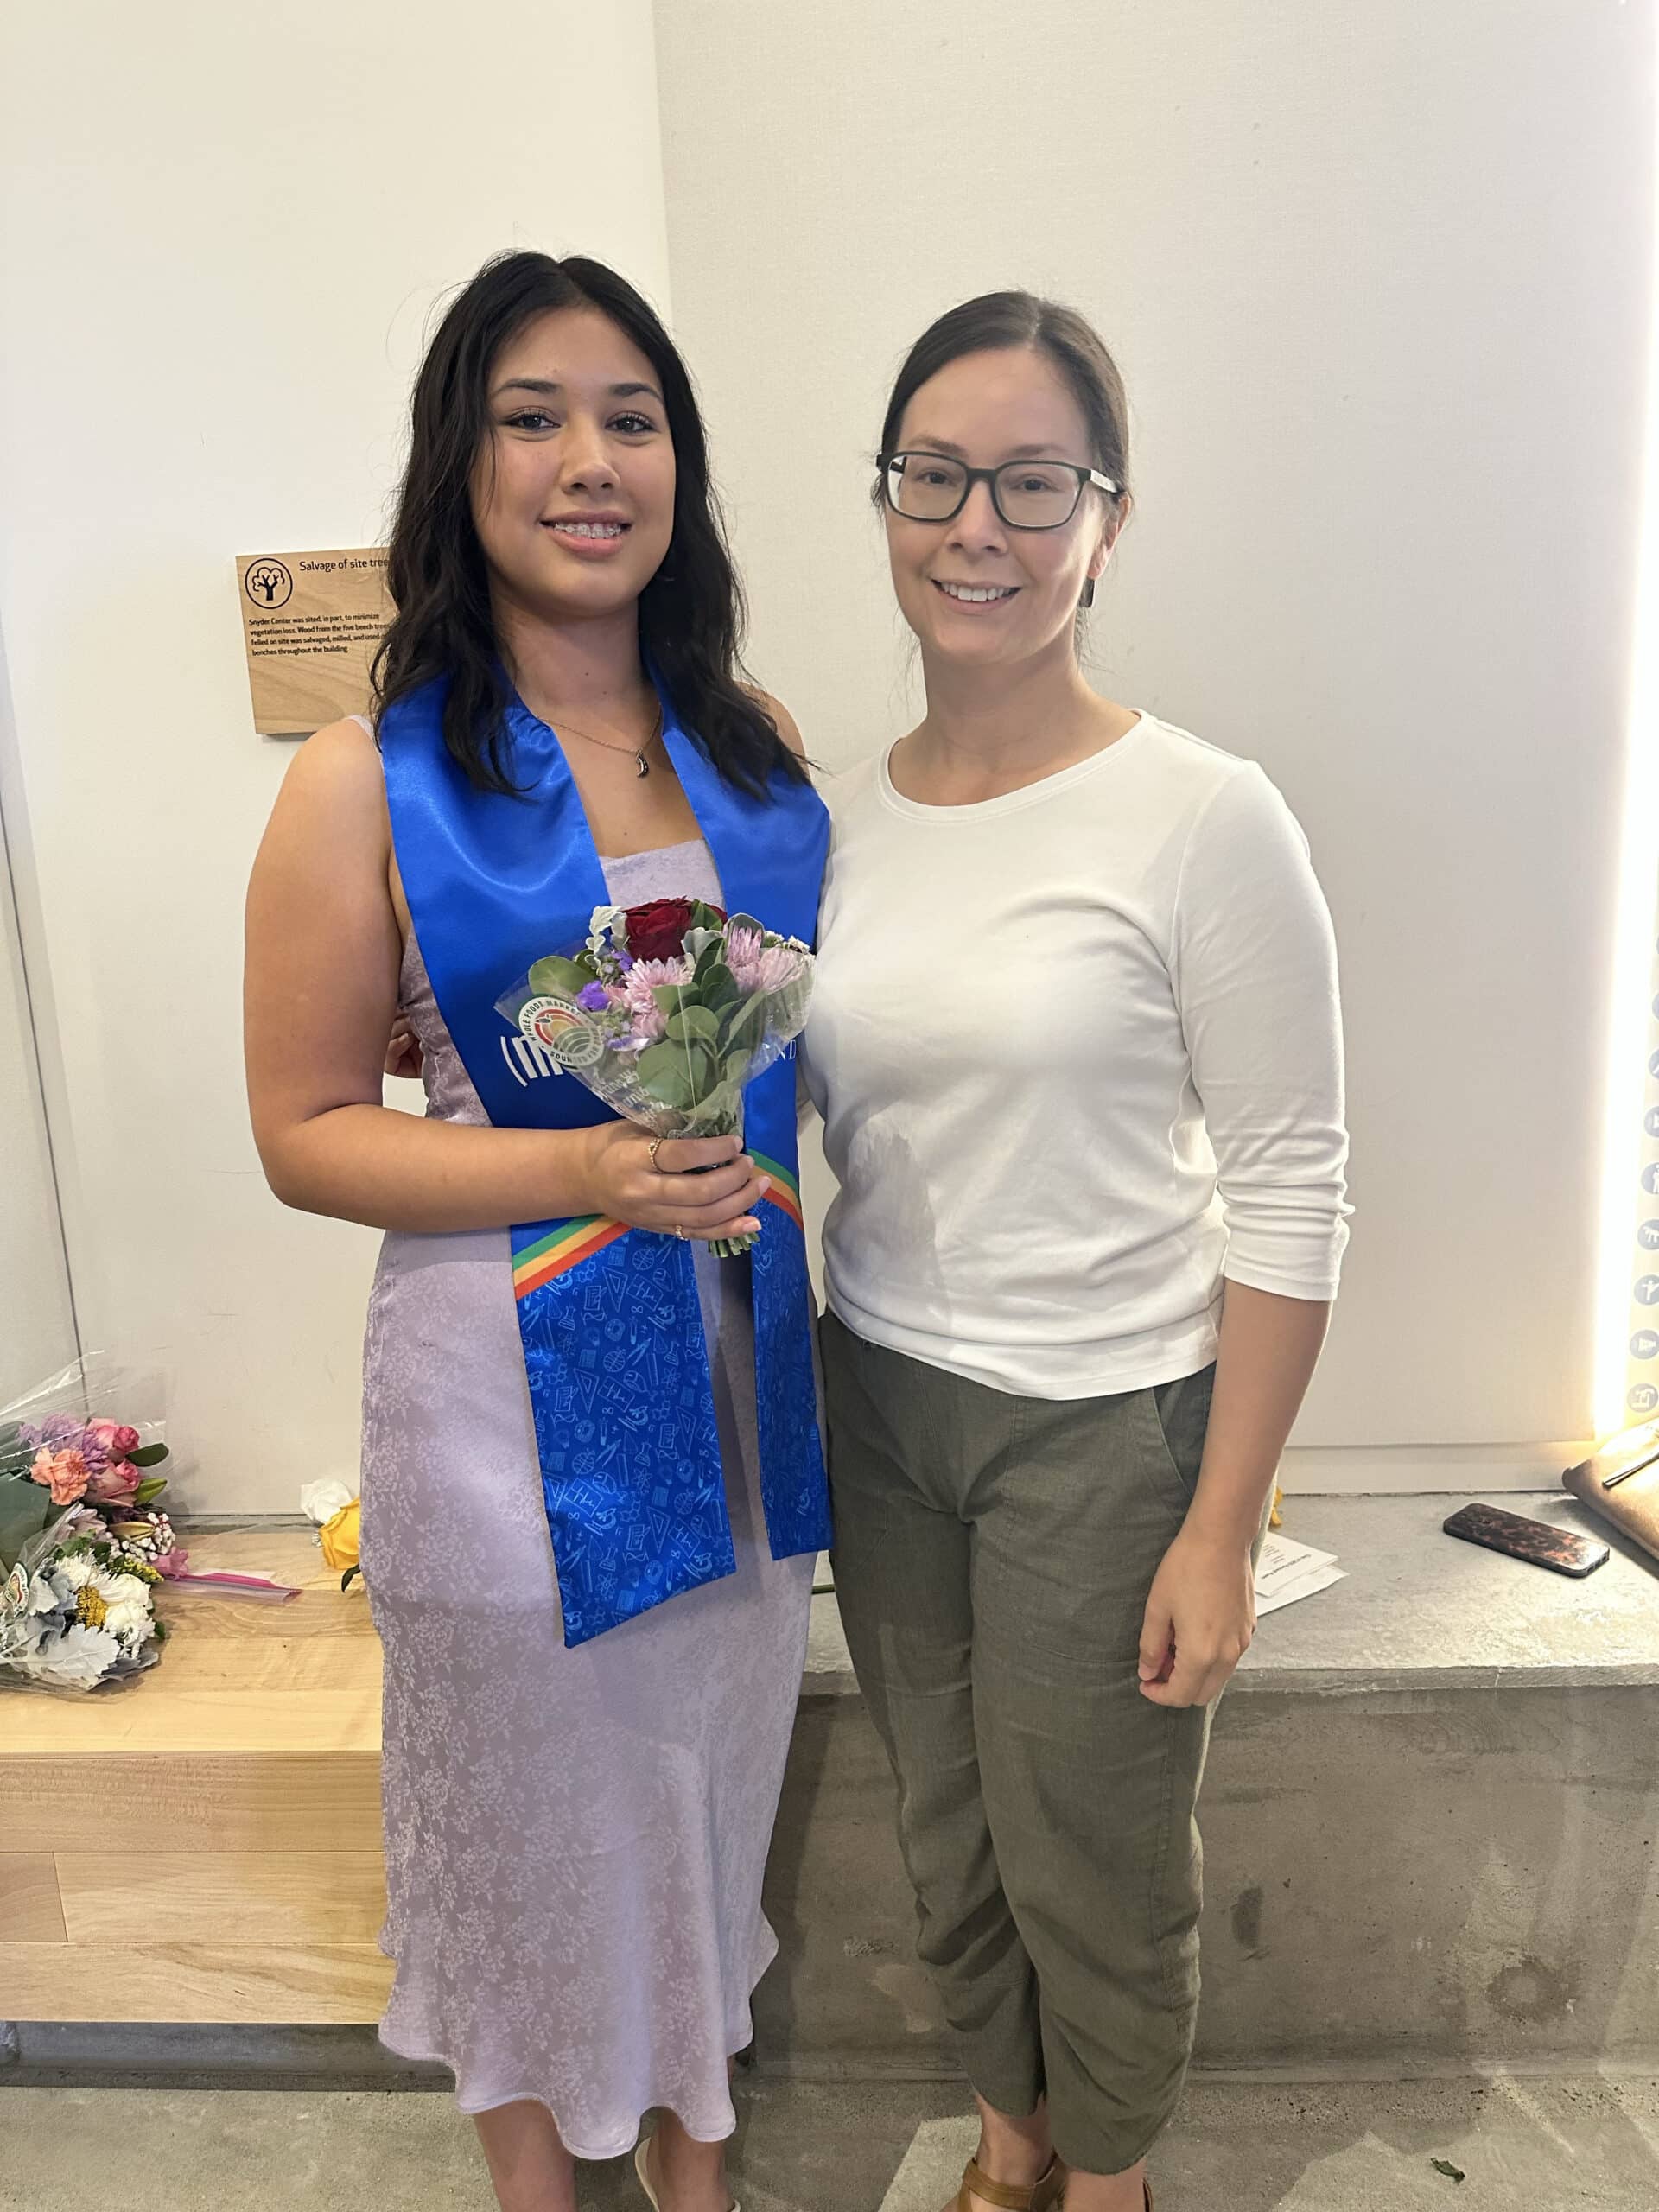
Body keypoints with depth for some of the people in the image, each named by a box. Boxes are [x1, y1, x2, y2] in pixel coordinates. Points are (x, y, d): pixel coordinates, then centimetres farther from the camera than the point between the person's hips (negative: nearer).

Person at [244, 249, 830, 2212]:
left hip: (736, 1358, 5)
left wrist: (751, 1151, -6)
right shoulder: (369, 783, -10)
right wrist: (580, 1172, -21)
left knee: (709, 1774, 21)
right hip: (511, 1385, -4)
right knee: (534, 1804, 16)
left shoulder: (753, 743, 3)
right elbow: (304, 1133, -9)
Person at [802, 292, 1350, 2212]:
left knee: (1093, 1861, 16)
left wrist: (1220, 1532, -13)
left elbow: (1288, 1197, -13)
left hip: (1108, 1422, -4)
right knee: (945, 1834, 23)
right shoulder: (832, 817, 1)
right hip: (879, 1400, 5)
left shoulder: (1205, 820, -15)